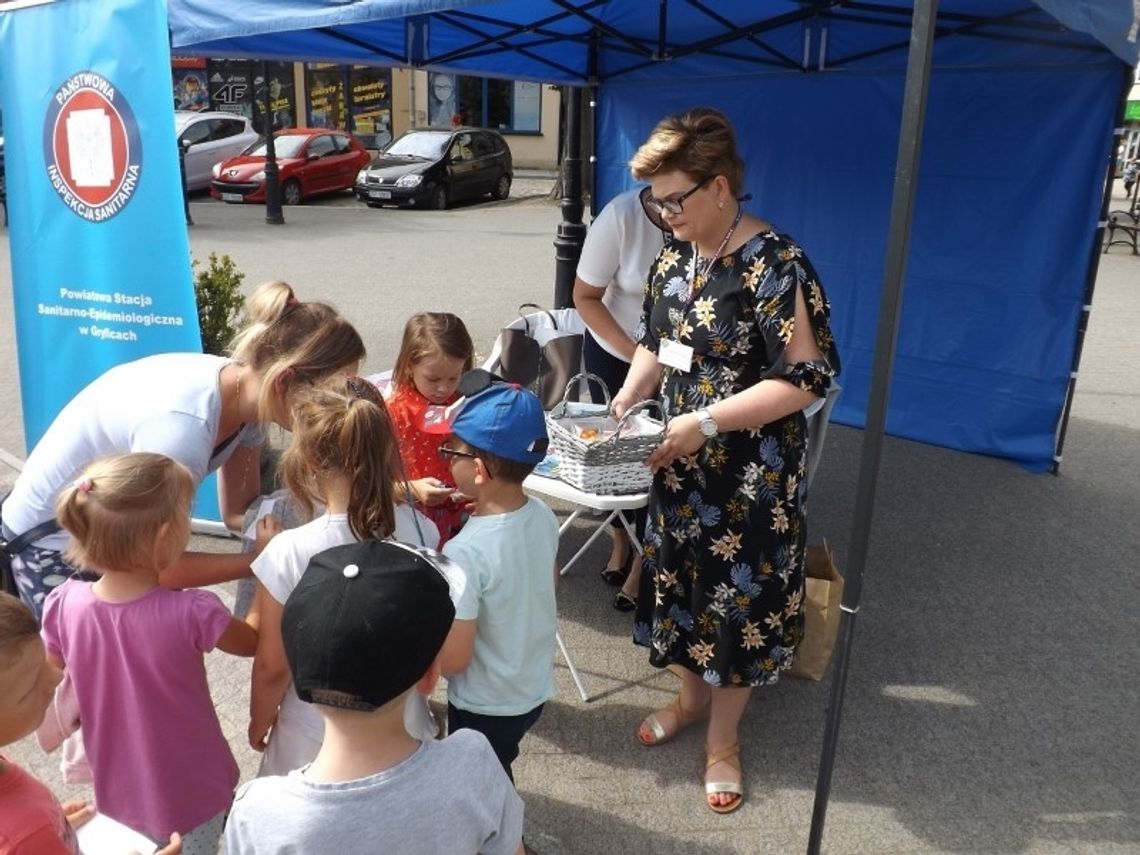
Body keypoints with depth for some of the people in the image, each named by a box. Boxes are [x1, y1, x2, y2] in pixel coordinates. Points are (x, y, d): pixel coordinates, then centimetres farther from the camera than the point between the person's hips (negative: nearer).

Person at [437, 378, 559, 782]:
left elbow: (453, 659, -27)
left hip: (485, 707, -6)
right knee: (496, 775, 30)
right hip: (535, 689, 7)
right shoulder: (543, 517, -11)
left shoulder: (466, 552, -32)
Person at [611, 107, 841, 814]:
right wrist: (627, 398, -2)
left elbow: (807, 378, -23)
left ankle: (723, 738, 30)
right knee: (683, 581, 20)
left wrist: (706, 422, -25)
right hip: (681, 464, 7)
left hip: (752, 477, -7)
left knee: (740, 597, 9)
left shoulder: (776, 267, -21)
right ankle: (693, 696, 45)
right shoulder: (675, 257, 3)